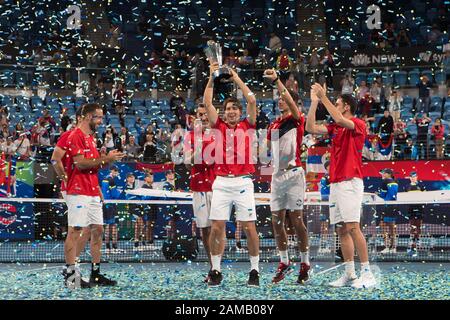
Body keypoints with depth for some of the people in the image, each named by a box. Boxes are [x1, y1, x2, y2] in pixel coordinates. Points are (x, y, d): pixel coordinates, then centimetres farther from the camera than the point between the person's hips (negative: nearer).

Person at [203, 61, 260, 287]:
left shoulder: (247, 126, 8)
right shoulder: (219, 127, 11)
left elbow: (252, 101, -1)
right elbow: (207, 103, 4)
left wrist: (237, 79, 3)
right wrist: (211, 77, 0)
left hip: (243, 182, -1)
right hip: (221, 182, 1)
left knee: (249, 227, -2)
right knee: (216, 228, -2)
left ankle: (254, 270, 7)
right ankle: (215, 270, 6)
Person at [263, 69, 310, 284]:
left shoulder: (297, 121, -4)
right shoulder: (274, 125, 16)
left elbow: (290, 101, -23)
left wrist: (276, 81, -31)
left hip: (293, 173, -7)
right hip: (277, 175, 7)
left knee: (296, 220, -5)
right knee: (276, 221, 6)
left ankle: (305, 263, 4)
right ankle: (284, 262, 16)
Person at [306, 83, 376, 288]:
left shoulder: (358, 124, -5)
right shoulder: (335, 128, 17)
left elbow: (339, 119, -24)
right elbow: (311, 128, 13)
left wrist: (324, 97, -20)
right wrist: (314, 102, 8)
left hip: (350, 183, -8)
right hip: (335, 184, 8)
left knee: (352, 227, -15)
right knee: (342, 230, 6)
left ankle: (367, 274, -14)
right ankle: (349, 275, 9)